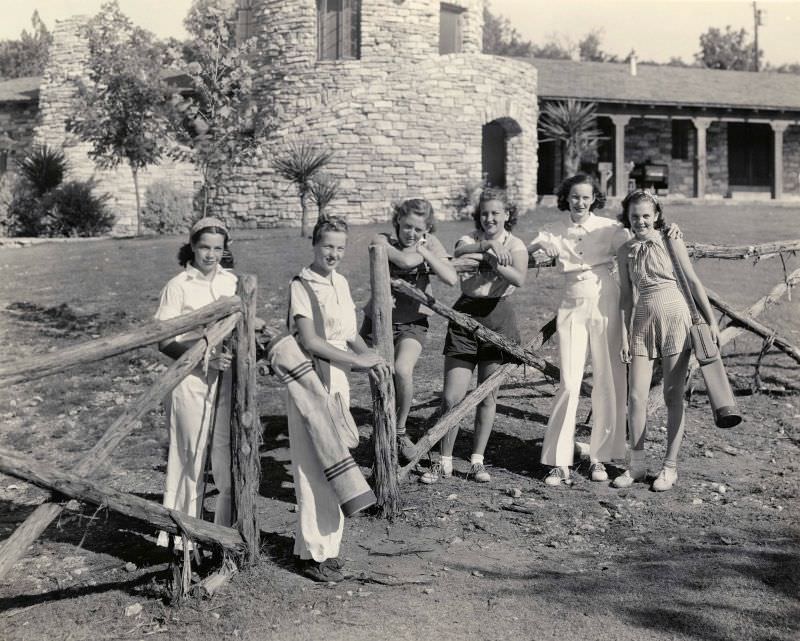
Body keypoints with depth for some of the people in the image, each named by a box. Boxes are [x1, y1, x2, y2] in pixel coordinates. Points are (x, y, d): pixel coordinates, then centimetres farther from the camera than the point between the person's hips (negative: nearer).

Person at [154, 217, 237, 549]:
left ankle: (228, 530, 20)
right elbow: (165, 342, -10)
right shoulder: (178, 286, -6)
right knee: (191, 456, 3)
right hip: (190, 379, -4)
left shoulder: (232, 281, 8)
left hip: (227, 377, 4)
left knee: (229, 454, 5)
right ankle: (182, 537, 16)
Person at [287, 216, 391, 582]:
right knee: (314, 470, -5)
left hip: (338, 381, 8)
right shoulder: (301, 285, -12)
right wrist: (357, 359, -16)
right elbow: (309, 340, -19)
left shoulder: (340, 283, 13)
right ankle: (313, 553, 3)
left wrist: (370, 356, 0)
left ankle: (327, 543, 24)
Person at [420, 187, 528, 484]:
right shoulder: (468, 239, 6)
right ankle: (445, 462, 9)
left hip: (498, 317, 0)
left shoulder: (515, 245, 2)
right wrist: (487, 245, -34)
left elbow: (519, 278, -19)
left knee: (487, 396, 7)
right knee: (451, 396, -4)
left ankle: (477, 461, 20)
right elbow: (458, 252, -21)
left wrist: (492, 260, -30)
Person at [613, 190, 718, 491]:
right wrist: (624, 336, 5)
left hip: (675, 318, -3)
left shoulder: (671, 242, -2)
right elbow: (626, 296, 10)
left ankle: (670, 466, 11)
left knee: (672, 395, 2)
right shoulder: (625, 252, 7)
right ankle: (637, 464, 12)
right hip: (643, 321, 3)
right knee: (636, 395, -1)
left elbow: (693, 282, 2)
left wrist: (711, 321, 1)